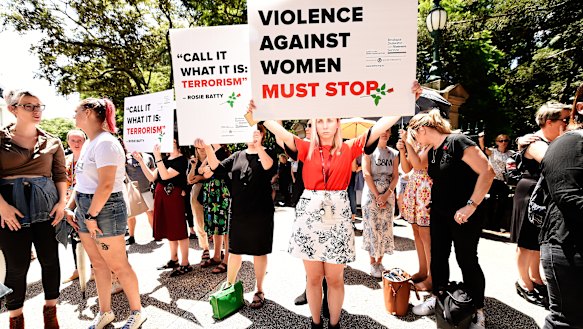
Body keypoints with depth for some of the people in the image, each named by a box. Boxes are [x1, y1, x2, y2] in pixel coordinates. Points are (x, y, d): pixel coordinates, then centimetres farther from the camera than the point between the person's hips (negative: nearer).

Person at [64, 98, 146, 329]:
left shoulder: (105, 143, -17)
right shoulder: (89, 144, 14)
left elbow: (106, 185, -24)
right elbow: (82, 181, 19)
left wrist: (92, 216, -19)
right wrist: (70, 207, 11)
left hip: (105, 209, -9)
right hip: (86, 208, 9)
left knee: (118, 265, 2)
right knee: (98, 264, 17)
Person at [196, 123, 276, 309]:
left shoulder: (266, 155, -3)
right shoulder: (237, 156, 9)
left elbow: (270, 169, -26)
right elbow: (217, 168, -2)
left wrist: (258, 147, -41)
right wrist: (208, 148, -17)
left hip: (261, 213, -4)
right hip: (238, 212, 4)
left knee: (259, 252, 9)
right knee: (234, 251, 15)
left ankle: (259, 291, 26)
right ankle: (229, 286, 35)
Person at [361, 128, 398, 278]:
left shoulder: (394, 153, 10)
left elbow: (395, 176, 4)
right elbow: (367, 174, -7)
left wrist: (386, 195, -11)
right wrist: (377, 196, -13)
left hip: (388, 195, 3)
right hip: (371, 194, -3)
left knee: (385, 229, 4)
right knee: (372, 228, -1)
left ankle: (379, 262, 18)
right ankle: (372, 263, 10)